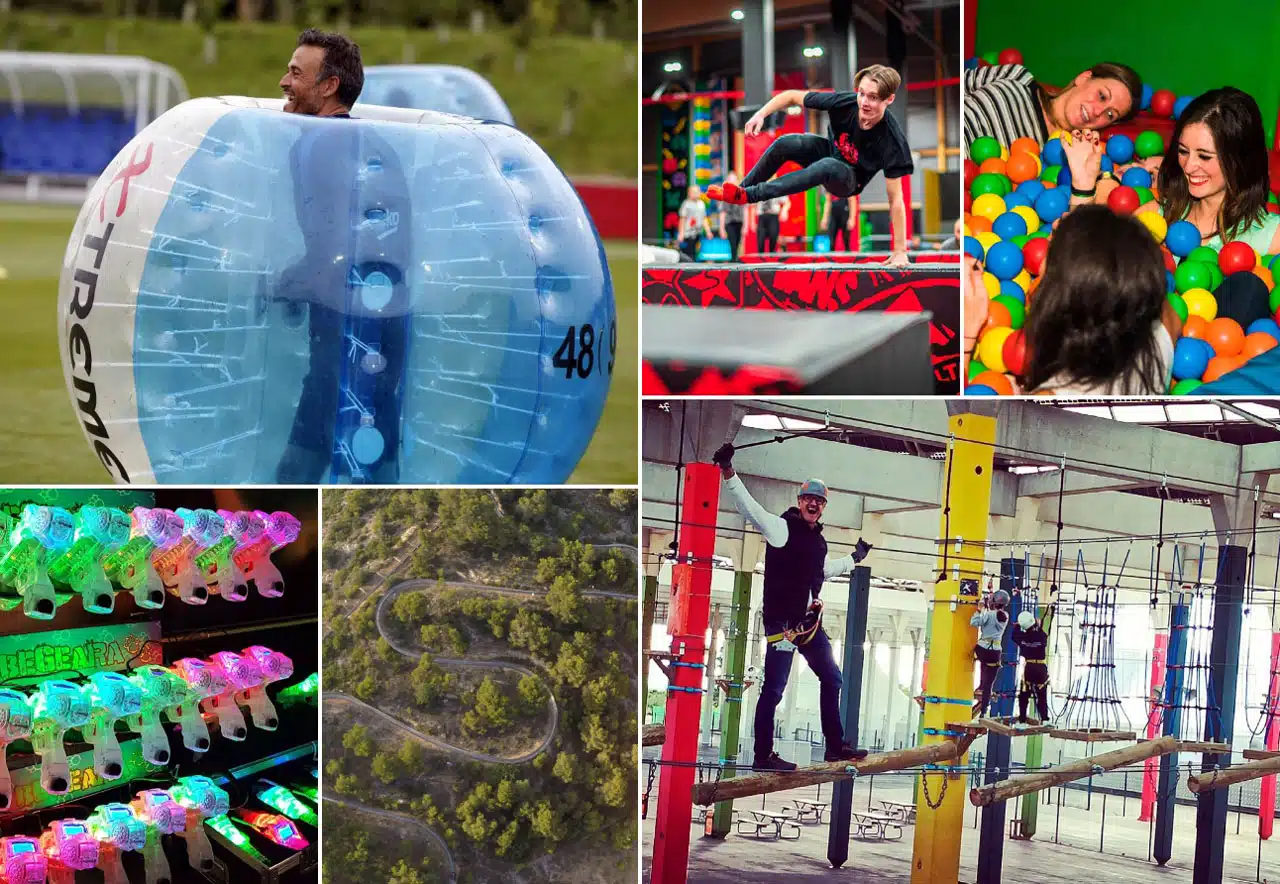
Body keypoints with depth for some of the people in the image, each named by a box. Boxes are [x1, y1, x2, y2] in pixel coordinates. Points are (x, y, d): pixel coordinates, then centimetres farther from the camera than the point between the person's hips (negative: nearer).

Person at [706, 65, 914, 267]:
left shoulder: (891, 140, -34)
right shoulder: (845, 102, -27)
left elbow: (895, 199, -29)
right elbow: (792, 96, -11)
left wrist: (900, 251, -29)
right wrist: (761, 114, -25)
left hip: (848, 181, -3)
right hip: (829, 152, 3)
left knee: (826, 167, -38)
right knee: (785, 144, -27)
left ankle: (747, 195, -29)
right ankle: (742, 186, -3)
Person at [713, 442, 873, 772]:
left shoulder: (817, 540, 16)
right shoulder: (782, 528, -8)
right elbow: (750, 507, -22)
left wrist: (854, 559, 46)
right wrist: (728, 473, -36)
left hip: (810, 623, 9)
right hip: (782, 621, -9)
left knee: (832, 679, 14)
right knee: (773, 689, -7)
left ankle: (835, 746, 23)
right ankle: (763, 755, -1)